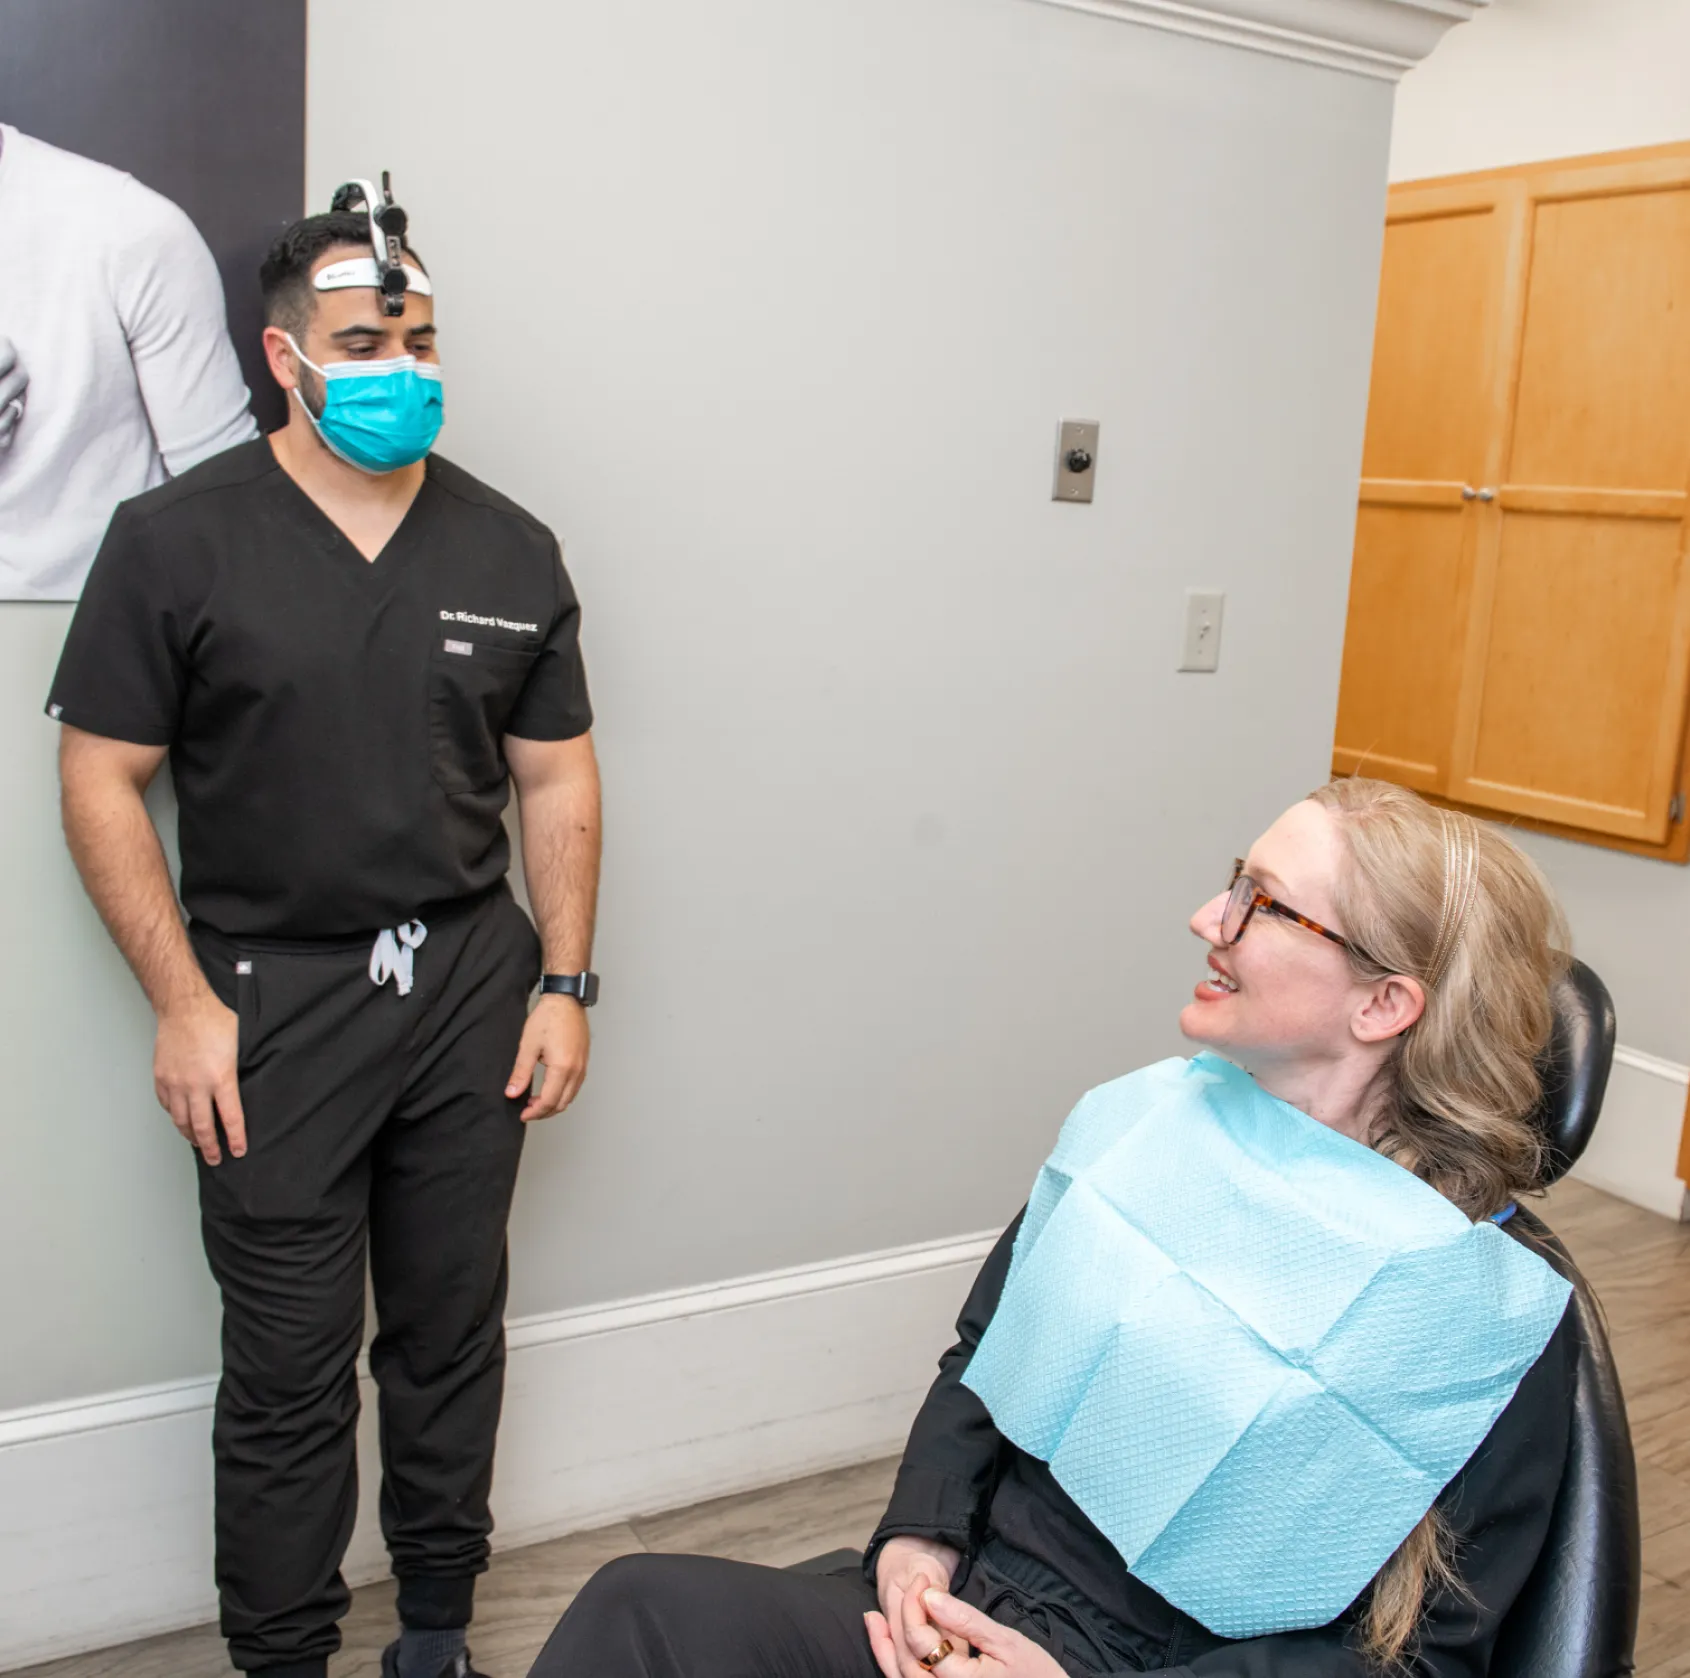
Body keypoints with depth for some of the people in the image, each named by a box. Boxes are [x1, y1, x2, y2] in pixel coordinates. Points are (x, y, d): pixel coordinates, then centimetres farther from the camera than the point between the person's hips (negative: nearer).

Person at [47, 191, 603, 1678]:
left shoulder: (510, 551, 4)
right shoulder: (174, 541, -4)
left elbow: (557, 777, 8)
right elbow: (101, 781, -3)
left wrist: (566, 986, 2)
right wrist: (184, 1003, -9)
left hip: (471, 985, 3)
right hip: (273, 1000, -2)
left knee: (452, 1332, 14)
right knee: (289, 1374, 5)